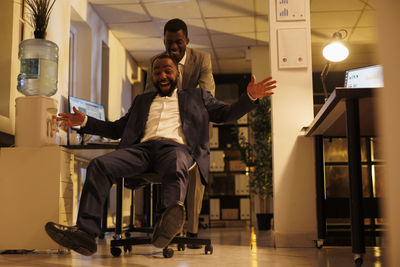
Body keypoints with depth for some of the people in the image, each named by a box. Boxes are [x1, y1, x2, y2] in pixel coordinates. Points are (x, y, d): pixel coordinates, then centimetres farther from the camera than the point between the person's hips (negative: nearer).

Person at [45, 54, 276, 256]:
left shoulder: (196, 97, 29)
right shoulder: (143, 100, 36)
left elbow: (227, 114, 21)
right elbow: (117, 128, 34)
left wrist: (251, 96, 4)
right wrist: (85, 121, 23)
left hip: (175, 146, -3)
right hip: (142, 147, 3)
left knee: (176, 167, -42)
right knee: (99, 165, -25)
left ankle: (167, 224, -69)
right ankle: (86, 232, -36)